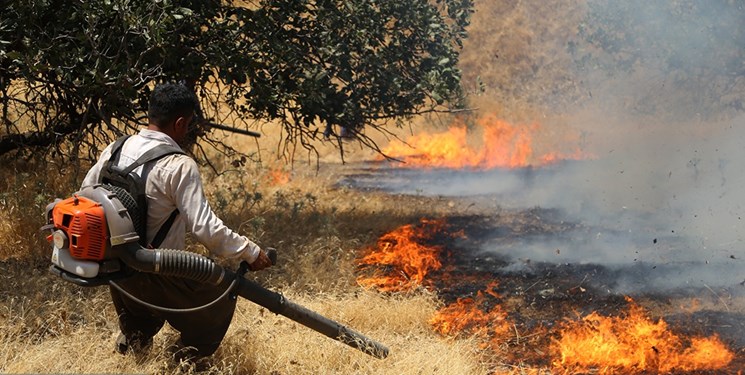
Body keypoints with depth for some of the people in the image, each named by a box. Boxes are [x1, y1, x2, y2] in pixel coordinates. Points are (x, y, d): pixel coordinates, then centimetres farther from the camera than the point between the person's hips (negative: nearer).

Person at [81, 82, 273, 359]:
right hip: (157, 276, -7)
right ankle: (190, 356, 17)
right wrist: (250, 252, -17)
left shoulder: (115, 149, -1)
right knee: (221, 294, 15)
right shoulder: (178, 166, -23)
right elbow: (205, 227, -27)